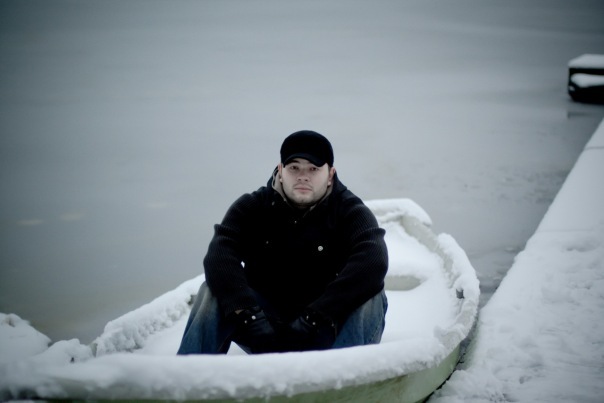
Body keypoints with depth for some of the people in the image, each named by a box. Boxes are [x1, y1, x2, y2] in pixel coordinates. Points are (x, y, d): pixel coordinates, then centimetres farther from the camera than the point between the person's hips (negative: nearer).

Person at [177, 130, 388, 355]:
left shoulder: (351, 212, -9)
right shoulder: (252, 207, -3)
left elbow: (374, 262, -29)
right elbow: (219, 257, -21)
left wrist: (314, 319, -38)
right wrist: (248, 315, -38)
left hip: (324, 335, -1)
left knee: (370, 298, -29)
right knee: (213, 292, -22)